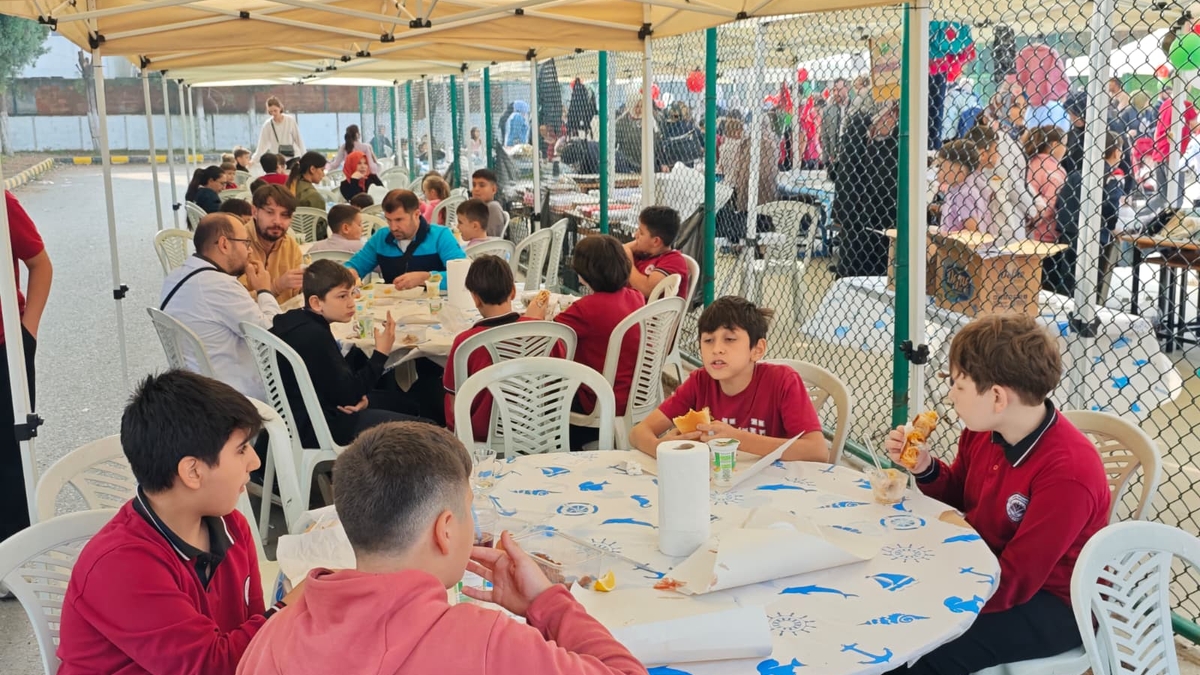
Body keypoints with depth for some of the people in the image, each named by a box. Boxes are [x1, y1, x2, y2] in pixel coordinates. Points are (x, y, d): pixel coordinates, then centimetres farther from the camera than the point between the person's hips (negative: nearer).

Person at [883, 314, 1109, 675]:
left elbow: (1013, 584, -28)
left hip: (1051, 603, -8)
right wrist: (924, 468, -6)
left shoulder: (1067, 474, -29)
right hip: (985, 568, 8)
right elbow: (960, 494, 14)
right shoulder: (983, 430, -6)